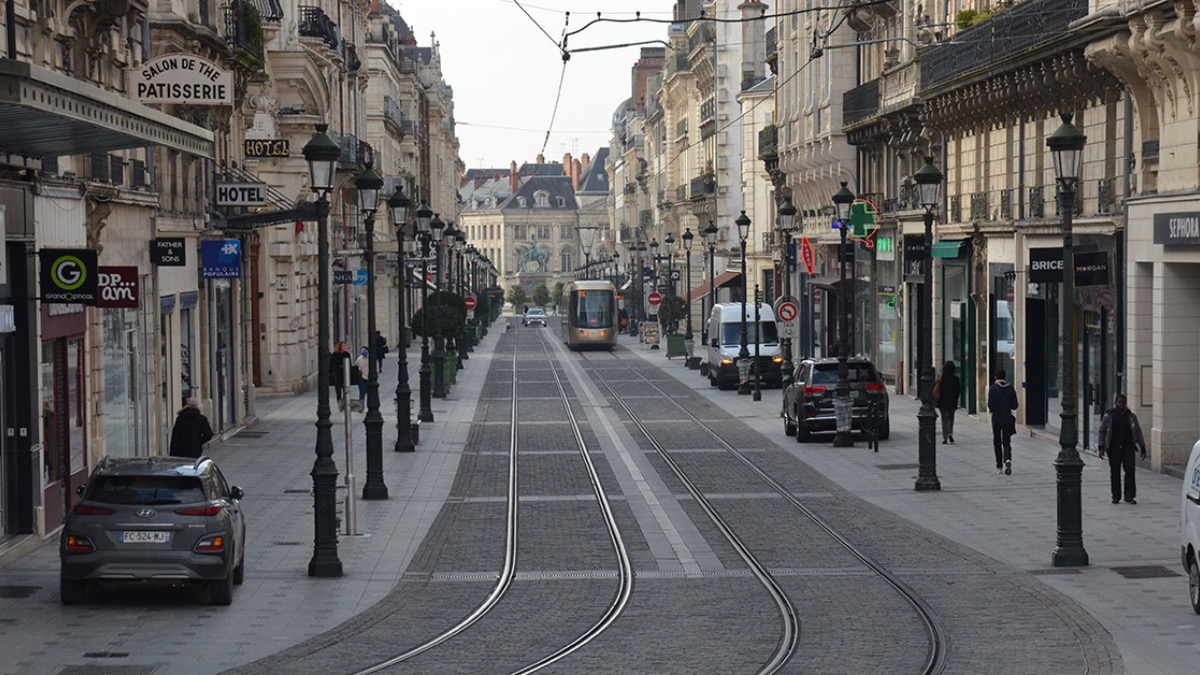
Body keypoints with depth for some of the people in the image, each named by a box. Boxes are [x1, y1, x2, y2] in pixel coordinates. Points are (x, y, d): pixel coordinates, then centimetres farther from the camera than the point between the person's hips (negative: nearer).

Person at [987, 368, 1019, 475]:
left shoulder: (993, 388, -9)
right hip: (1008, 419, 2)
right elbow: (1014, 405, 0)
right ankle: (1007, 460, -24)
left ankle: (999, 466, 12)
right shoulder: (1010, 388, -1)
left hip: (996, 419, -2)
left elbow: (990, 405, -13)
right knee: (1006, 442, 4)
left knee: (997, 442, 10)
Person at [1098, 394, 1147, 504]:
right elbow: (1102, 431, 6)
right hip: (1113, 448, 0)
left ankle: (1129, 496, -6)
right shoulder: (1108, 416, 3)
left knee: (1130, 470, -9)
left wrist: (1142, 447, 9)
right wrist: (1101, 447, -2)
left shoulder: (1131, 416, 7)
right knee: (1115, 472, 4)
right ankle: (1116, 496, 13)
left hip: (1128, 447, 0)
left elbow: (1138, 432, 12)